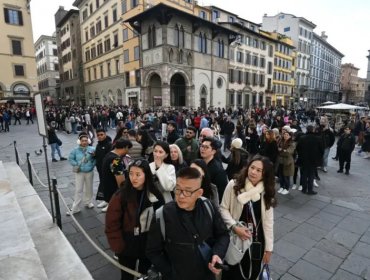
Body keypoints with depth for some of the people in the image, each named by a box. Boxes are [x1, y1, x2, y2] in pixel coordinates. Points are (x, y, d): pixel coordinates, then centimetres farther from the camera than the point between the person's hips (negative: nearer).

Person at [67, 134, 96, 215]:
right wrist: (76, 164, -10)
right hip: (79, 172, -1)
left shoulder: (92, 149, -7)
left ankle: (88, 202, 37)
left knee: (89, 188, 16)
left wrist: (93, 164, -13)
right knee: (78, 190, 1)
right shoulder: (76, 150, -8)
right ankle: (75, 208, 9)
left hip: (89, 172, 1)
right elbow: (70, 158, 0)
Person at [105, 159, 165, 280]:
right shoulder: (121, 196, -19)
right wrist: (119, 247, -14)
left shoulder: (155, 195, -10)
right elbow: (112, 225, -15)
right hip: (127, 246, -2)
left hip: (149, 245, 3)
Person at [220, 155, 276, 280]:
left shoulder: (266, 192, -5)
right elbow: (223, 209, -8)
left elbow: (268, 221, -2)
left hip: (256, 240, 2)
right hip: (235, 238, -2)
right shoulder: (234, 185, -15)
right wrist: (234, 227, -21)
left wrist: (269, 248, 1)